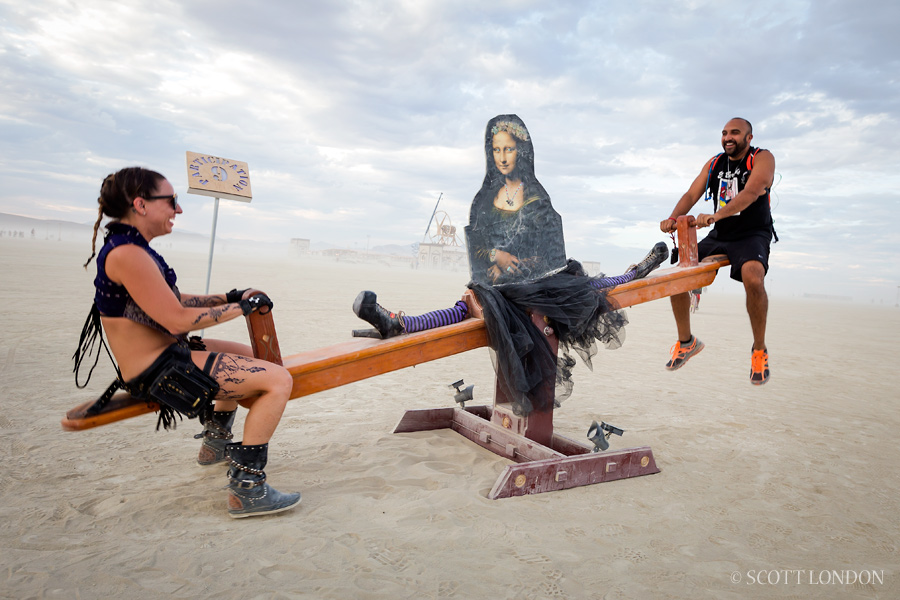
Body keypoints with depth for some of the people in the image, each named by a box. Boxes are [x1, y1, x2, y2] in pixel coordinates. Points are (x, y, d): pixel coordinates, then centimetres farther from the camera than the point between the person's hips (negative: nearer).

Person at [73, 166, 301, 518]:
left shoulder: (133, 249, 11)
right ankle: (246, 488, -12)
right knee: (278, 379, -18)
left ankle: (216, 441, 41)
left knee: (251, 357, 31)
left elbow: (176, 300, 17)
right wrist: (243, 306, -14)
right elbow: (179, 319, -25)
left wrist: (230, 298, 7)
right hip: (158, 371, -11)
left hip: (167, 355, 11)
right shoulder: (126, 253, -22)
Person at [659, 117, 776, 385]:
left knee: (753, 279, -35)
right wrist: (673, 218, -20)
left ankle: (759, 350, -13)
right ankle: (686, 341, 12)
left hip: (753, 235, -5)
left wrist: (716, 215, -41)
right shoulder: (714, 163, 11)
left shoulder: (762, 158, -6)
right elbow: (691, 194, 2)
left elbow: (751, 192, -24)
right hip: (718, 236, 5)